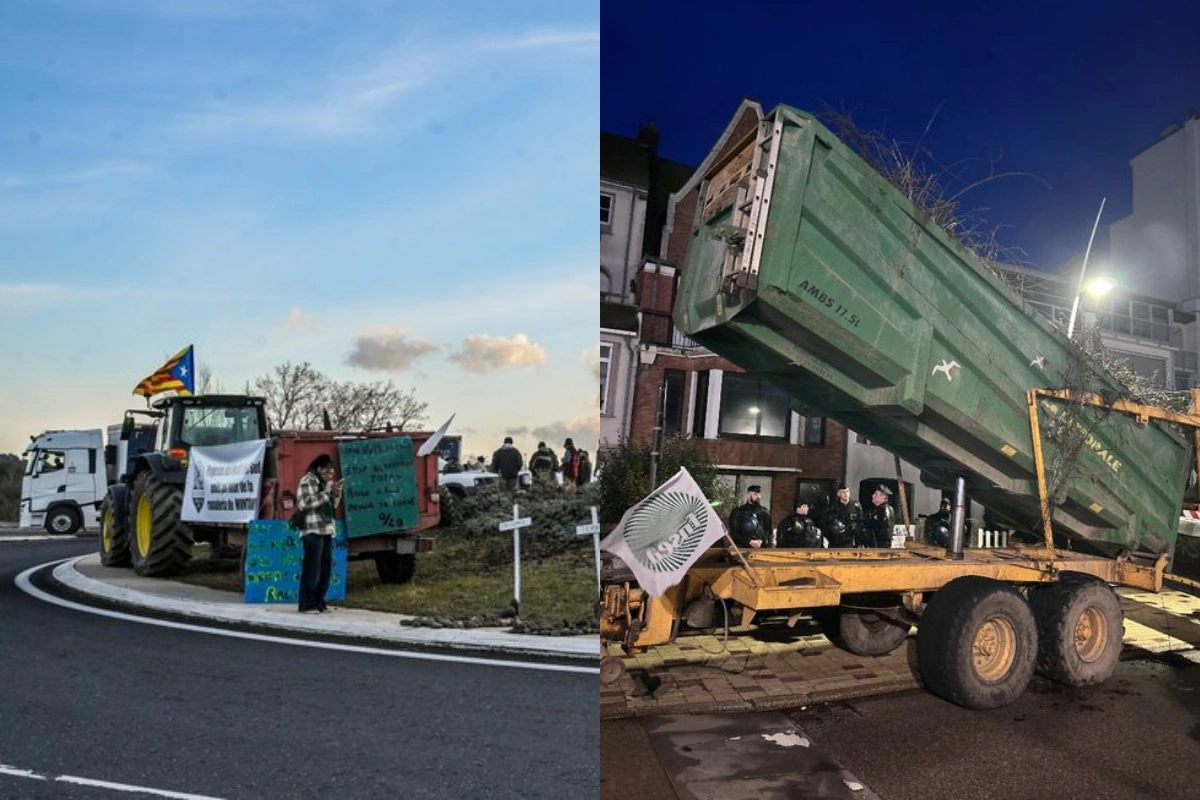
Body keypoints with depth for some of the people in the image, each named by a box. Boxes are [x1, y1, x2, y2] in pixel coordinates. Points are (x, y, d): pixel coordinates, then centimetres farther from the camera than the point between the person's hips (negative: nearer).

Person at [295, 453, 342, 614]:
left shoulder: (325, 481, 20)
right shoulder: (307, 480, -5)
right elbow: (304, 503, -18)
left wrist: (336, 493, 4)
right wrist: (325, 492, -16)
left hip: (327, 530, 8)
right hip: (313, 531, -8)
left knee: (326, 568, 7)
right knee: (312, 569, -9)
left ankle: (319, 602, 13)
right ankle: (307, 605, -4)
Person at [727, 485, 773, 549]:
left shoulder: (764, 512, 16)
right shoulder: (737, 512, 7)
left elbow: (768, 530, 13)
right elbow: (734, 532, 0)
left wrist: (761, 541, -6)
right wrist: (749, 541, -10)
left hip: (761, 548, 2)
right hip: (743, 548, -2)